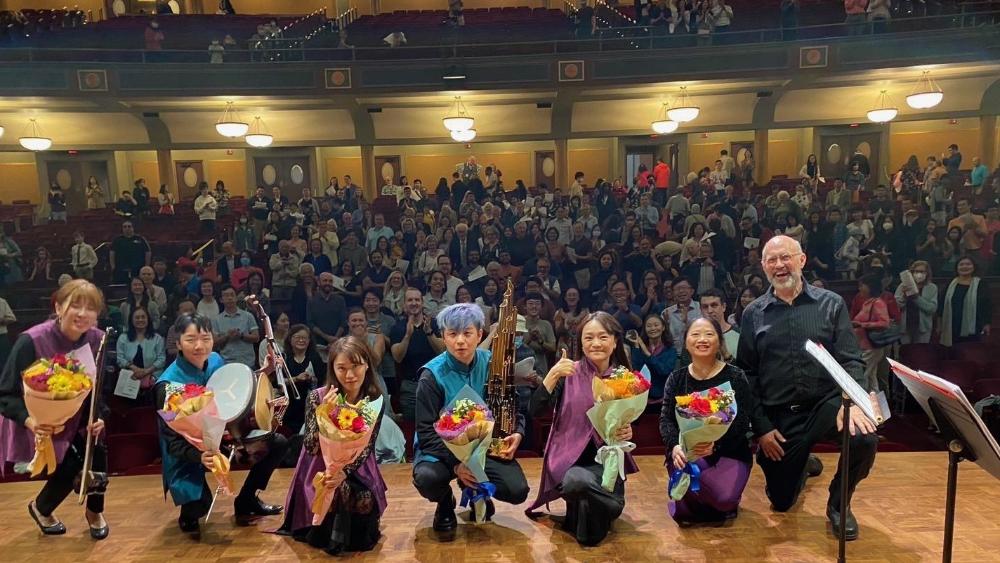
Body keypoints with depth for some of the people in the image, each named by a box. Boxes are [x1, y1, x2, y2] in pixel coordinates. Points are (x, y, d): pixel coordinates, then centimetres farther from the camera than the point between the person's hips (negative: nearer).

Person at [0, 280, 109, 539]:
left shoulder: (97, 339, -16)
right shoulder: (31, 341, -28)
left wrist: (99, 416, -23)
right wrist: (29, 420, -39)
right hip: (37, 419, -4)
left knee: (97, 450, -16)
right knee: (69, 465, -14)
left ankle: (94, 511, 14)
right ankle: (40, 508, 23)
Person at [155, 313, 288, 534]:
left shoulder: (215, 360, -7)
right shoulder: (168, 385, -26)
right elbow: (172, 441, -23)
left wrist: (263, 373, -4)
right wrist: (199, 456, -42)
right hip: (188, 453, -6)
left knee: (278, 443, 0)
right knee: (199, 506, -30)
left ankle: (246, 501, 17)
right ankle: (189, 514, 12)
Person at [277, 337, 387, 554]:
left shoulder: (375, 400, -11)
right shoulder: (317, 397, -16)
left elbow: (366, 447, -11)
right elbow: (311, 448, -19)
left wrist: (344, 472, -30)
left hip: (357, 468, 2)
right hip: (320, 469, -2)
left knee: (363, 502, -22)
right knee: (338, 492, -28)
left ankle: (354, 534, 13)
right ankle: (329, 536, 3)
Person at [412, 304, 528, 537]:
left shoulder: (492, 364, -5)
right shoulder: (432, 375, -15)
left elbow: (513, 408, 8)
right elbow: (427, 432, -15)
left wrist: (517, 433, -13)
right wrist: (455, 463, -27)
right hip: (442, 448, -2)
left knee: (517, 491, -19)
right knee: (427, 478, -35)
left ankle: (477, 490, 17)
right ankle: (445, 503, 5)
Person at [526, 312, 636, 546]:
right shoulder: (569, 373, -2)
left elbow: (630, 421, 14)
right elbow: (536, 411, -11)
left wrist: (628, 432, -9)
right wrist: (553, 375, -22)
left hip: (607, 459, 1)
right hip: (570, 457, -1)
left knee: (590, 536, -23)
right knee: (577, 481, -38)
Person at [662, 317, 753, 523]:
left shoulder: (735, 377, -1)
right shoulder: (676, 379, 7)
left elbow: (742, 421, -10)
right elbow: (666, 419, -1)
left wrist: (715, 444, -29)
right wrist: (675, 446, -23)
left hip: (728, 452, -1)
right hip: (685, 451, 1)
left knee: (724, 497, -27)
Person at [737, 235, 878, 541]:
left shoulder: (831, 304, 0)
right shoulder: (753, 314, 2)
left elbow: (851, 360, -4)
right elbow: (747, 374, 2)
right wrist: (761, 426, -4)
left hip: (826, 402, -1)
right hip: (779, 415, 1)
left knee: (864, 438, -33)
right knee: (782, 502, 7)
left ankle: (838, 504, -1)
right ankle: (803, 464, 44)